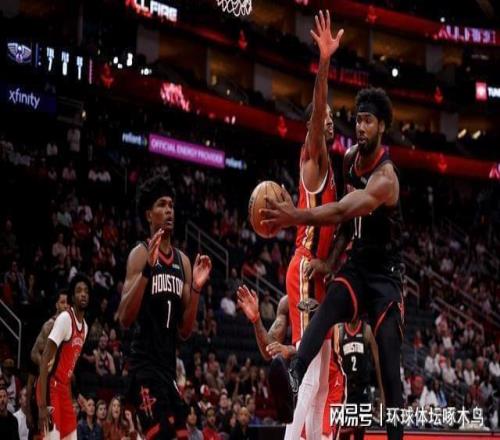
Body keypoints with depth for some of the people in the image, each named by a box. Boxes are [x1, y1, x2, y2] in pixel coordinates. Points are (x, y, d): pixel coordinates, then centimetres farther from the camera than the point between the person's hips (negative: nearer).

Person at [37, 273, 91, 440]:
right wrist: (42, 404, -27)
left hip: (64, 389, 9)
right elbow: (45, 360, -21)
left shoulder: (85, 327, 12)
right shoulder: (65, 319, -16)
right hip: (52, 388, -9)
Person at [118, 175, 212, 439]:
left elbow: (185, 331, 14)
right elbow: (124, 318, -17)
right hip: (145, 365, -8)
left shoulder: (183, 261, 14)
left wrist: (196, 288, 0)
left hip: (169, 366, 8)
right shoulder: (141, 254, -6)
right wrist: (148, 269, -25)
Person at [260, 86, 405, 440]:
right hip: (357, 263, 5)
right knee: (326, 310, -27)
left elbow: (342, 211, -35)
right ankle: (295, 378, -50)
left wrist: (295, 217, -43)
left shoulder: (385, 177, -22)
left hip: (386, 272, -5)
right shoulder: (349, 159, 3)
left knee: (389, 364, -8)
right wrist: (331, 257, 2)